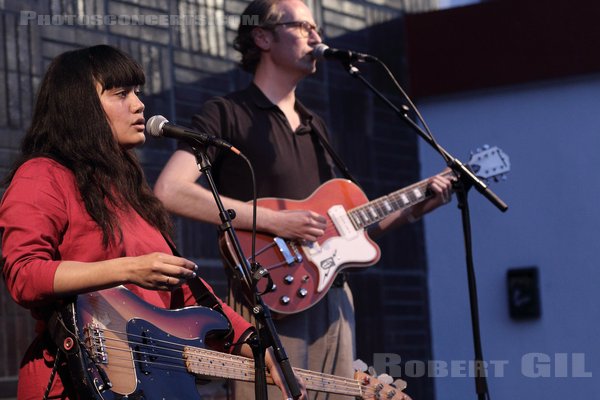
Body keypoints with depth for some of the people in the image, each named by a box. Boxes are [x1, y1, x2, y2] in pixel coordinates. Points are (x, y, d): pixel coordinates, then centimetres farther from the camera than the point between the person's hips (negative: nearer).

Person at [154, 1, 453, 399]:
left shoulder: (316, 126, 21)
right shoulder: (226, 114, -3)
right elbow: (169, 191, -18)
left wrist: (413, 208, 10)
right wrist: (273, 221, -19)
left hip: (333, 299, 7)